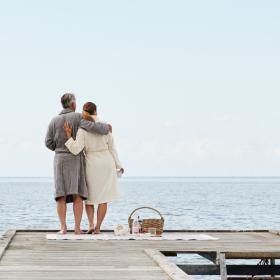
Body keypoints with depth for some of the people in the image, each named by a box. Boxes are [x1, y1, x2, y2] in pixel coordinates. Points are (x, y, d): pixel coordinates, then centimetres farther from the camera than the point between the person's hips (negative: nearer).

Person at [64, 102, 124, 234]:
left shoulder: (82, 129, -13)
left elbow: (76, 150, -21)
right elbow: (111, 147, 1)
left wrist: (69, 136, -14)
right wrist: (118, 165, 8)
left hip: (91, 164, -1)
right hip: (107, 163, 2)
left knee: (89, 195, 15)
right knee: (103, 198, 7)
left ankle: (91, 224, -1)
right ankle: (98, 227, 3)